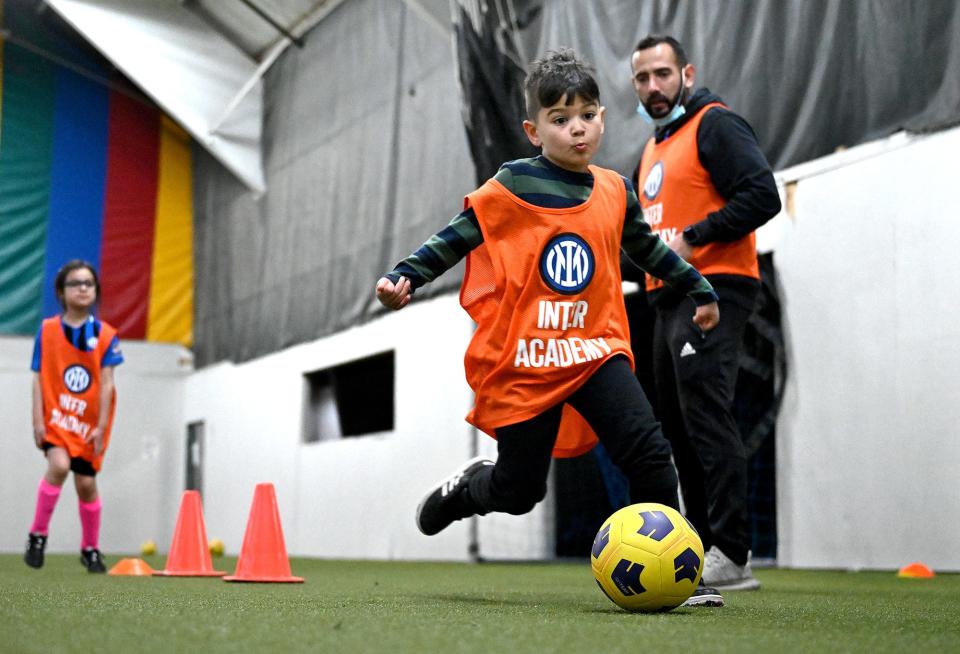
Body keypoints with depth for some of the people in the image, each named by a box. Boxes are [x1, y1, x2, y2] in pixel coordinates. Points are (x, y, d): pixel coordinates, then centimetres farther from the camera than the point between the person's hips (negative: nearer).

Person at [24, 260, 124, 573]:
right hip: (55, 418, -1)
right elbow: (39, 378, -1)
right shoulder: (47, 330, -1)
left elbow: (106, 383, -5)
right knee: (59, 465, -26)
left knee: (86, 483, 4)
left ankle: (90, 549, 24)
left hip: (88, 423, 1)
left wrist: (101, 426, -10)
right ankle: (37, 535, -9)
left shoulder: (105, 335, -2)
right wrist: (38, 420, -8)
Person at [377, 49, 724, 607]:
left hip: (594, 349, 4)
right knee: (519, 491, 2)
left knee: (649, 451, -15)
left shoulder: (616, 193, 9)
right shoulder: (511, 188, -6)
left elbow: (646, 247, 26)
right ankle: (466, 487, 37)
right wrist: (405, 277, -14)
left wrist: (699, 288, 34)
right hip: (522, 360, -4)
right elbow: (456, 238, 0)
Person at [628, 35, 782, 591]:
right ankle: (703, 547, 16)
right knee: (681, 427, 10)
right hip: (671, 299, 10)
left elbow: (762, 196, -17)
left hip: (713, 289, -10)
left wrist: (691, 238, -19)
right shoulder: (655, 148, 23)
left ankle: (732, 555, -20)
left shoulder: (715, 124, -5)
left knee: (707, 416, -18)